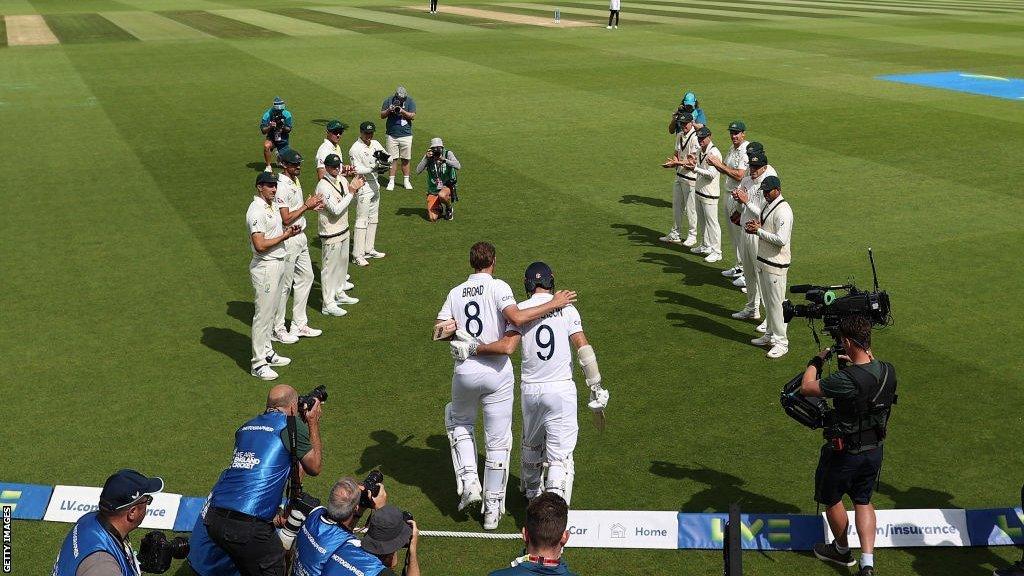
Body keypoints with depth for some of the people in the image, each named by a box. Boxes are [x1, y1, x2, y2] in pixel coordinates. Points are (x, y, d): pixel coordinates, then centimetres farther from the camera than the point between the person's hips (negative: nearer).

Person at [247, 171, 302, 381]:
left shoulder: (271, 206, 11)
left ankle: (267, 352, 31)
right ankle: (258, 363, 2)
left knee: (271, 312, 19)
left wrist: (287, 230, 3)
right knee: (263, 315, -4)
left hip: (278, 264, 10)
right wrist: (284, 236, -19)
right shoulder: (256, 211, -21)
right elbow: (260, 245, -26)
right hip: (265, 267, -10)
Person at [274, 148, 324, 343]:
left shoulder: (295, 181, 9)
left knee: (306, 276, 16)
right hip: (288, 240, -10)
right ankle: (277, 329, 12)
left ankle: (299, 324, 26)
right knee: (284, 285, 0)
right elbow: (286, 219, -24)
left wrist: (311, 205, 1)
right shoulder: (281, 186, -21)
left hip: (301, 237, 10)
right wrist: (306, 206, -18)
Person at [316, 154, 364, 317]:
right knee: (330, 267, -2)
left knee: (342, 263, 21)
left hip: (343, 230, 9)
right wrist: (351, 191, -23)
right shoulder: (323, 186, -21)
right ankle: (328, 305, 3)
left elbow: (350, 202, 13)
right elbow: (336, 210, -27)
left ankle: (339, 294, 37)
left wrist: (354, 188, -6)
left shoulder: (342, 179, 5)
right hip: (331, 233, -9)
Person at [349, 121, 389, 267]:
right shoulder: (355, 149, -14)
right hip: (363, 186, -8)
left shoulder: (375, 144, 8)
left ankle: (369, 249, 26)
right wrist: (373, 168, -32)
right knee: (362, 220, -7)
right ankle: (358, 255, -5)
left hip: (375, 185, 8)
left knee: (373, 219, 15)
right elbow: (357, 170, -19)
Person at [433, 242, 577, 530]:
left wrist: (456, 327, 12)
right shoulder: (498, 287, -6)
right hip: (497, 371, -3)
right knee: (498, 441, 7)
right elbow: (517, 318, -23)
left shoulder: (455, 293, 6)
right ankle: (493, 509, 13)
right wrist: (554, 304, -17)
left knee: (458, 421, 29)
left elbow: (438, 331, -2)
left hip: (464, 371, 3)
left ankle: (468, 482, 13)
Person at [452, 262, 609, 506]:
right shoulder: (567, 308, 0)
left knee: (531, 444, 26)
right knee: (560, 455, -2)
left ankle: (532, 490, 47)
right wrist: (596, 390, -3)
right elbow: (584, 349, -7)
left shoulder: (520, 310, -1)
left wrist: (471, 349, -5)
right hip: (562, 390, -2)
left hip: (530, 390, 2)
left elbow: (507, 347, -16)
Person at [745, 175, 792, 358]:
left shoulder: (783, 211, -20)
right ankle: (770, 335, 30)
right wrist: (755, 225, 2)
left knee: (776, 302, -4)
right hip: (763, 260, 10)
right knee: (768, 301, 18)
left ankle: (781, 342, 4)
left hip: (776, 264, -10)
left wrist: (758, 231, -22)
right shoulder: (767, 205, 10)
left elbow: (781, 239, -27)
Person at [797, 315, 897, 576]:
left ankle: (842, 550, 41)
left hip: (844, 454, -6)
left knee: (832, 500, 20)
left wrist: (816, 360, -4)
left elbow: (806, 388, -19)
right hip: (875, 450, 6)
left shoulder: (847, 380, -33)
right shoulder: (888, 371, -11)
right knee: (863, 501, 22)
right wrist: (858, 360, 21)